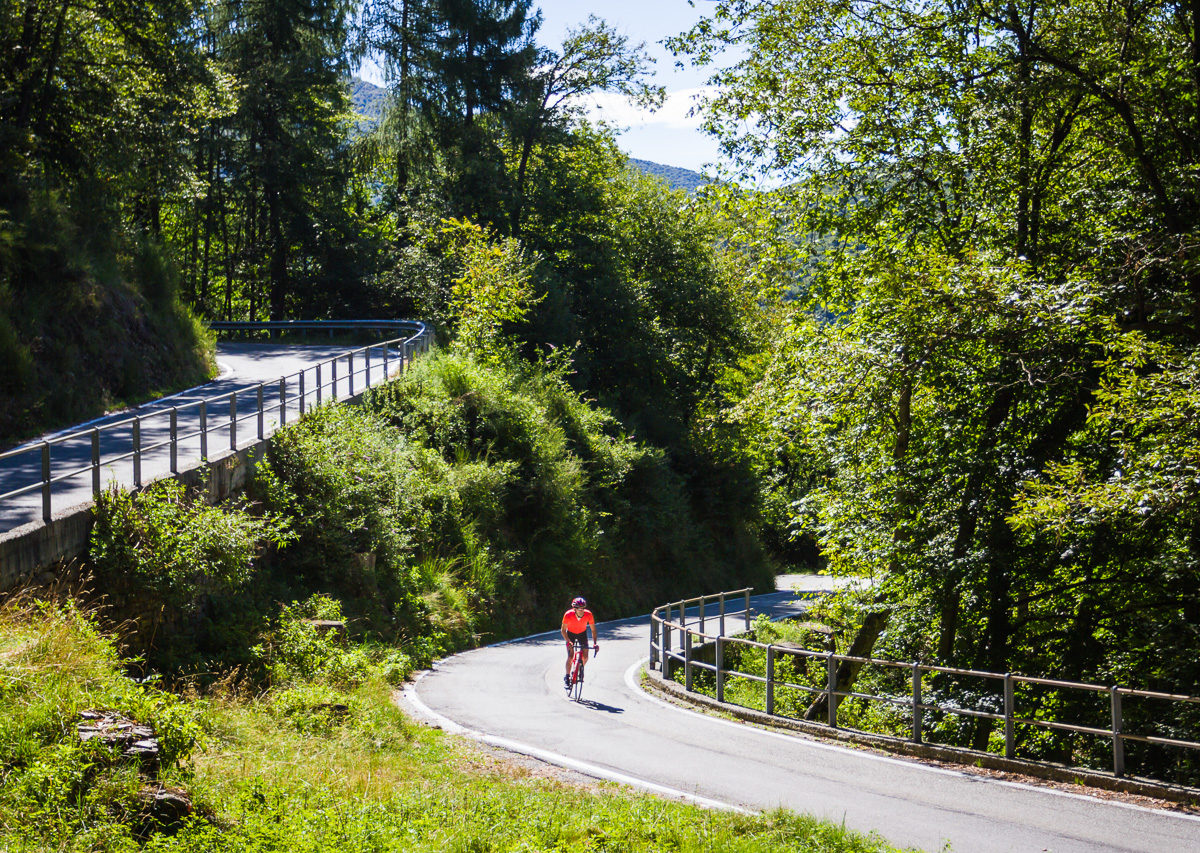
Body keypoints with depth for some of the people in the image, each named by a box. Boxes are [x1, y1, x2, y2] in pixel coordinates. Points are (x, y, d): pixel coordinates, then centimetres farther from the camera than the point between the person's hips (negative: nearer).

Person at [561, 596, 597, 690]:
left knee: (585, 657, -7)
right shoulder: (568, 615, -32)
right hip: (570, 634, -2)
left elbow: (593, 630, -18)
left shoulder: (588, 614, -29)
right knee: (570, 656, -17)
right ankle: (567, 677, -1)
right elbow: (563, 630, -21)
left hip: (582, 634, 2)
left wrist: (595, 643, -29)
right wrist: (568, 641, -35)